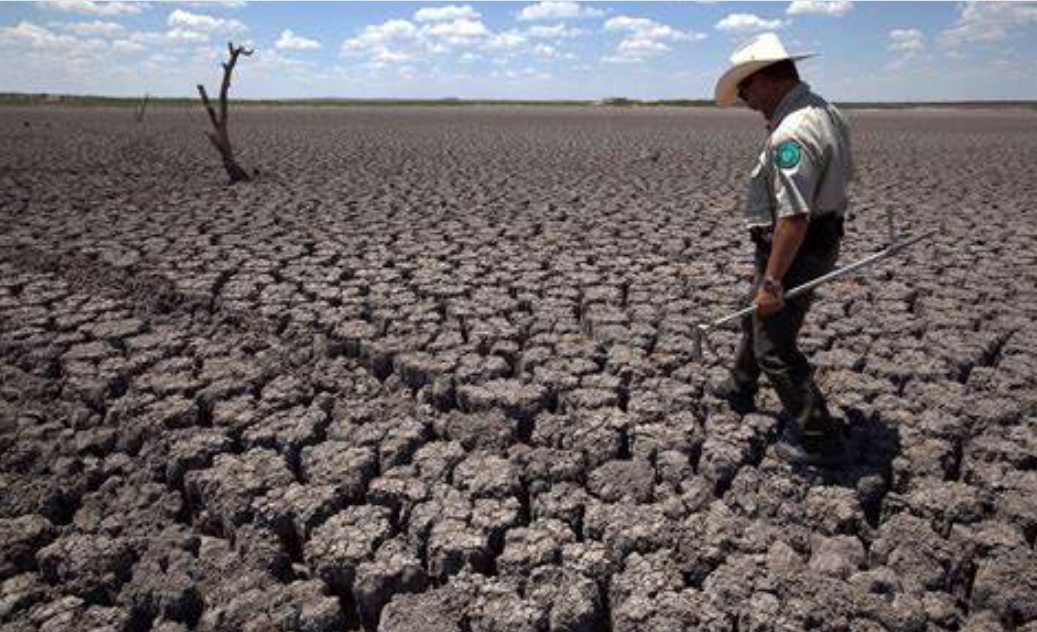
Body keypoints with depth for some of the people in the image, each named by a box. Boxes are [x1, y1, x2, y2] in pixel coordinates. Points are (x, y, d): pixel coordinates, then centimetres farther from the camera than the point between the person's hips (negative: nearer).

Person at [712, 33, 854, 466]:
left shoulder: (791, 134, -28)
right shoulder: (826, 112, 5)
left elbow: (794, 217, -31)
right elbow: (843, 176, 17)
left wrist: (773, 281, -25)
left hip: (794, 249, -11)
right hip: (822, 239, 11)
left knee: (775, 349, 0)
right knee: (758, 318, 27)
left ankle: (818, 441, 12)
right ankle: (740, 390, 48)